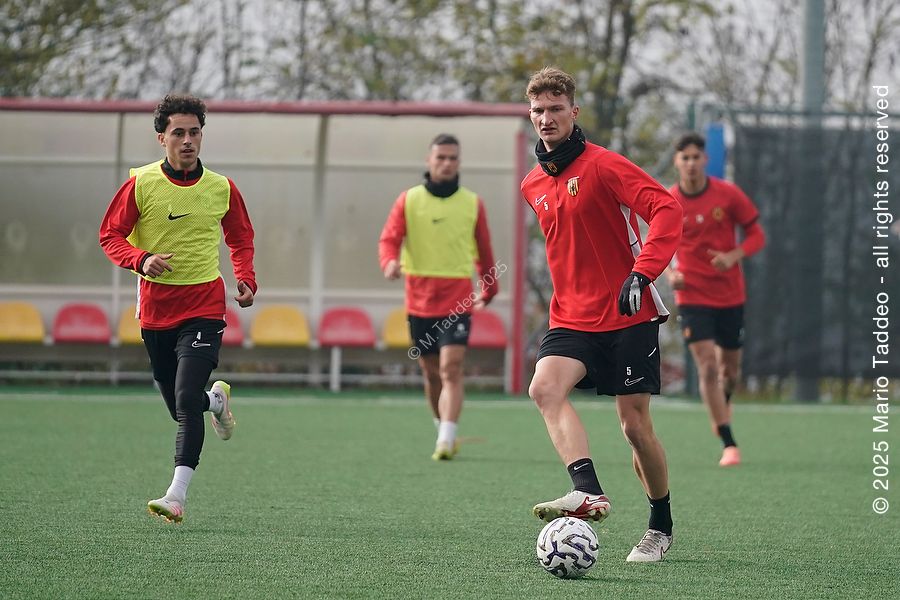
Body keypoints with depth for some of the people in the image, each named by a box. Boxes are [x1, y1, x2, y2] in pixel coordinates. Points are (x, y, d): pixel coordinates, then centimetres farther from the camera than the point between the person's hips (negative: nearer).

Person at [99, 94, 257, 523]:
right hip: (155, 307, 2)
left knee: (186, 400, -17)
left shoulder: (221, 188, 1)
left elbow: (240, 237, 17)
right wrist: (141, 259, -18)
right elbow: (110, 235, 1)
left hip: (204, 306, -1)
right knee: (180, 408, 11)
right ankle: (216, 399, 48)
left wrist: (246, 279, 2)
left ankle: (177, 496, -19)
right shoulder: (141, 184, -4)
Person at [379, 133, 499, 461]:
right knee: (431, 372, 11)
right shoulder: (409, 200, 3)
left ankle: (446, 442, -21)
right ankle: (443, 431, 30)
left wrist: (490, 290, 21)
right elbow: (389, 238, -5)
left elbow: (484, 250, 14)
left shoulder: (472, 203, 4)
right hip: (419, 300, 2)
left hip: (457, 300, -2)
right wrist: (390, 261, -27)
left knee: (451, 369, -16)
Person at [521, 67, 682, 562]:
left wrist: (642, 272, -30)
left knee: (635, 424, -1)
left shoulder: (603, 165, -10)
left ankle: (661, 527, 18)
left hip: (628, 317, -5)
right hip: (571, 319, 5)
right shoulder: (533, 186, 12)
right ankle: (588, 491, -35)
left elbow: (666, 209, -20)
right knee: (544, 387, -24)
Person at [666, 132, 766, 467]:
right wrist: (670, 273, -11)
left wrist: (734, 256, -18)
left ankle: (723, 403, 50)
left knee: (730, 370, 13)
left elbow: (756, 235, 0)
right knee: (707, 366, -16)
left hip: (730, 295, 1)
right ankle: (729, 445, -13)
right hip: (692, 297, -1)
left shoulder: (728, 194, -6)